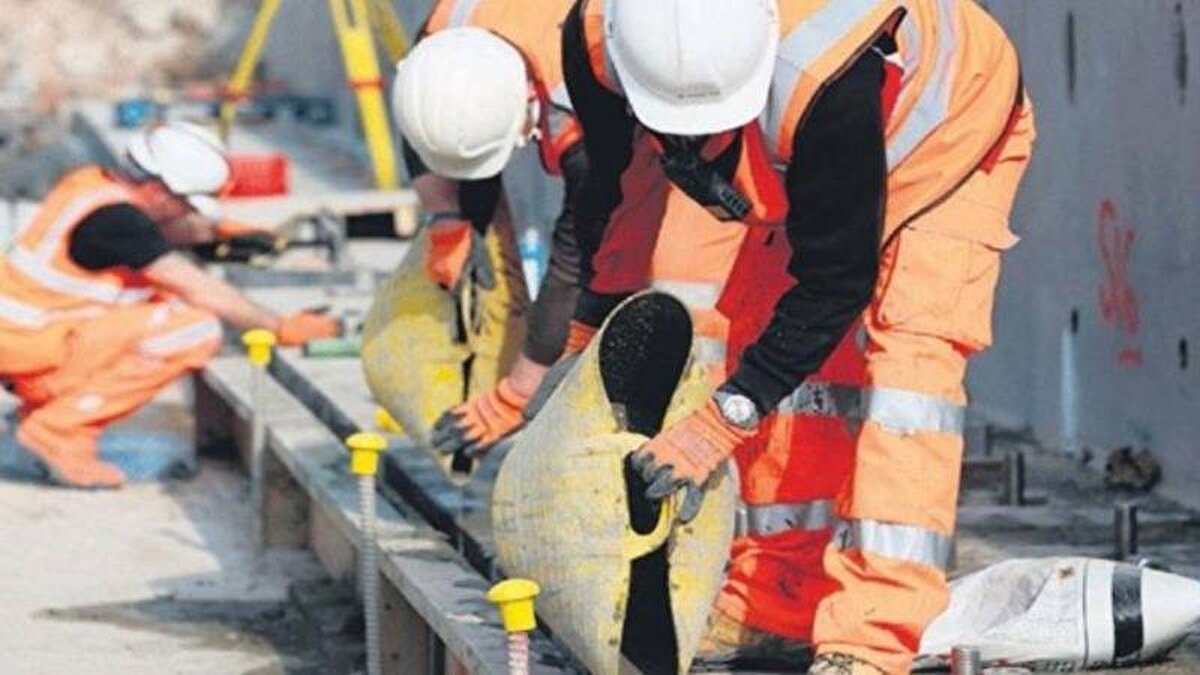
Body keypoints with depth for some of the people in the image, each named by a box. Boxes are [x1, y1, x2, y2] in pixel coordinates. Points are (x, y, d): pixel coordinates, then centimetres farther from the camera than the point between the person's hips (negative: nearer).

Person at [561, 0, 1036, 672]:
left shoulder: (828, 81, -46)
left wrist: (726, 418, -34)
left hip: (949, 133, -6)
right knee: (775, 344, 0)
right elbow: (603, 188, -7)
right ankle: (776, 605, 12)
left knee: (909, 348, -22)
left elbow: (835, 282, -34)